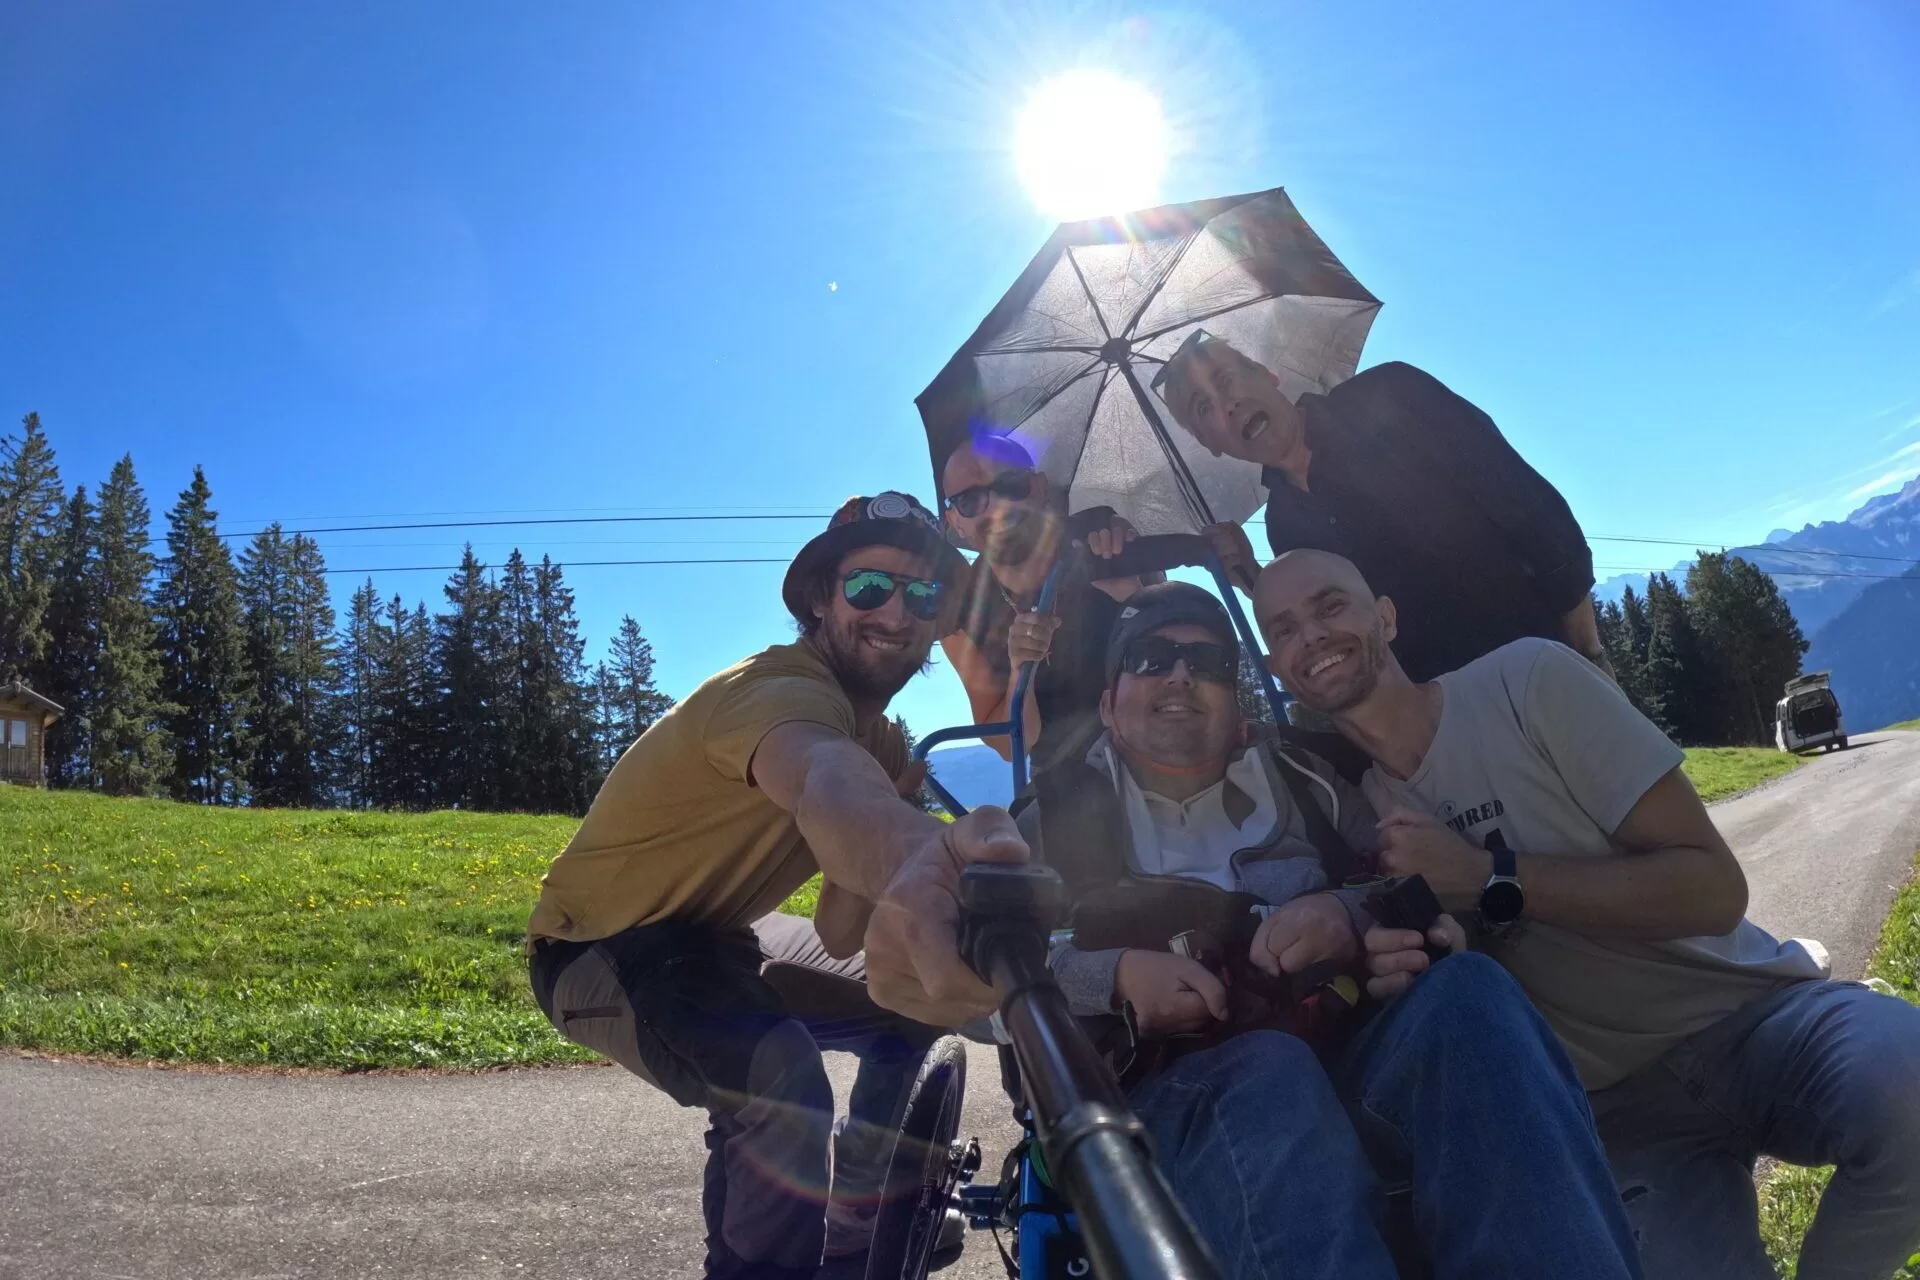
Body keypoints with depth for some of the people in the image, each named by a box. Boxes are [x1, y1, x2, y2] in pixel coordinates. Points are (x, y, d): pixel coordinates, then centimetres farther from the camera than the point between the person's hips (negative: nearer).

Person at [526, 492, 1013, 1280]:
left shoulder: (876, 734, -1)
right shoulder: (787, 689, -29)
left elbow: (841, 937, -11)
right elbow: (830, 791, -57)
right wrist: (921, 859, -78)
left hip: (706, 934, 9)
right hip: (603, 946, -9)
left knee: (910, 1015, 9)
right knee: (781, 1082, -34)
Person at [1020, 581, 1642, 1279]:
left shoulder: (1302, 783, 21)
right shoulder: (1059, 817, 14)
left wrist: (1351, 914, -12)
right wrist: (1114, 975, -14)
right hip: (1172, 1091, -3)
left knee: (1465, 988, -27)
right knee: (1271, 1076, -37)